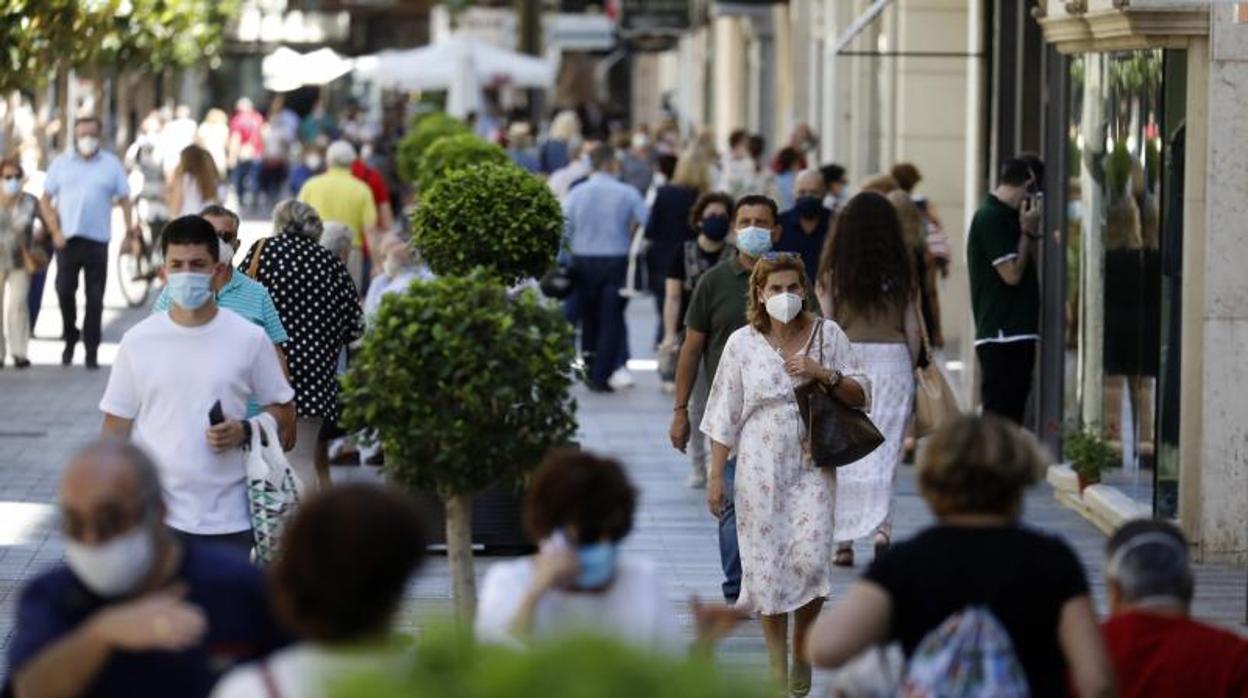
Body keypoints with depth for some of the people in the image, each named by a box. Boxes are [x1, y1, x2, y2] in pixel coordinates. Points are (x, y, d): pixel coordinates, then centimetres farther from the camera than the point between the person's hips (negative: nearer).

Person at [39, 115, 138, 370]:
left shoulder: (111, 164, 7)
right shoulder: (61, 163, 8)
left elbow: (124, 198, 5)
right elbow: (46, 200, 8)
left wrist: (130, 225, -12)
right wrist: (55, 231, -4)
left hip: (97, 241, -1)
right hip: (68, 239, 1)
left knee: (95, 298, 0)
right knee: (64, 291, -2)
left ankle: (91, 351, 5)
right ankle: (70, 339, 19)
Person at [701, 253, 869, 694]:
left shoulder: (827, 335, 3)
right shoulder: (742, 343, 2)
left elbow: (861, 396, 4)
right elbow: (724, 416, 5)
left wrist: (824, 374, -14)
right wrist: (716, 476, 2)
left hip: (811, 465, 0)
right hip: (760, 470, 0)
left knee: (810, 558, -13)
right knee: (766, 561, 1)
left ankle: (801, 648, 13)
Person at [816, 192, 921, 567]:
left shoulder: (833, 273, -2)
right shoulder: (902, 274, 2)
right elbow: (913, 331, 4)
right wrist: (910, 372, 16)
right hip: (892, 358, 1)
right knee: (885, 451, 3)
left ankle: (844, 540, 8)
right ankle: (881, 526, -16)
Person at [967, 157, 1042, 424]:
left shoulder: (1004, 216, 18)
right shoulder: (991, 217, -12)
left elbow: (1029, 269, 20)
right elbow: (1012, 273, -17)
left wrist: (1032, 232, 7)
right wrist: (1028, 231, -7)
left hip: (1016, 333, 10)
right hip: (1001, 334, -10)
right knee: (1000, 412, -10)